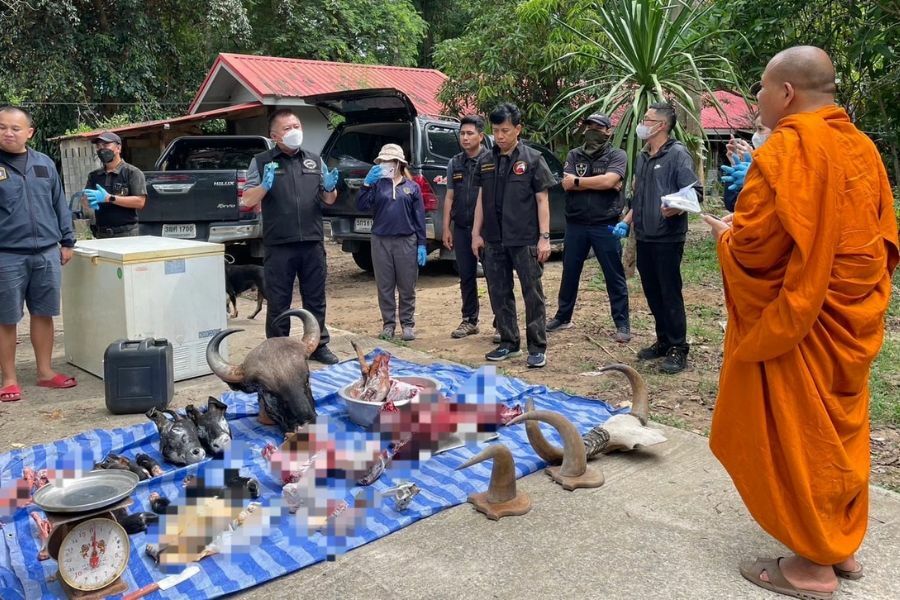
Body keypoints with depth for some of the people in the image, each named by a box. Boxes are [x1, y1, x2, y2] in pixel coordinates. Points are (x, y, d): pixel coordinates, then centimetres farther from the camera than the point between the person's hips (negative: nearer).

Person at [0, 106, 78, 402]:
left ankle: (45, 371, 24)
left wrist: (67, 241, 12)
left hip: (47, 253, 4)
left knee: (43, 314, 12)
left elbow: (60, 205, 15)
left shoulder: (45, 164, 9)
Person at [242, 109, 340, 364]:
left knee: (315, 299, 11)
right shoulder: (261, 161, 4)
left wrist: (330, 188, -6)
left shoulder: (315, 160, 14)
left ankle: (319, 345, 23)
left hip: (313, 243, 3)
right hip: (279, 246, -3)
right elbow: (247, 200, -1)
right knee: (278, 303, 4)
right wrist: (264, 186, -20)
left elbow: (329, 200, 17)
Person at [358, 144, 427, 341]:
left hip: (407, 242, -1)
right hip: (381, 241, 1)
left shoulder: (412, 187, 5)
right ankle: (388, 324, 18)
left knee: (407, 286, 5)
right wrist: (367, 184, -16)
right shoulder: (377, 184, 7)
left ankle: (408, 323, 17)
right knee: (385, 286, 7)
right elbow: (361, 205, -5)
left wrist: (422, 245, -2)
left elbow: (419, 217, 3)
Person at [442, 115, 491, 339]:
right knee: (466, 276, 11)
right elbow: (449, 197, 14)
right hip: (461, 228, 5)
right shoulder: (455, 163, 11)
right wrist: (446, 228, 9)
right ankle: (470, 320, 23)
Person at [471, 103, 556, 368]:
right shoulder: (485, 161, 10)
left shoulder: (532, 159, -2)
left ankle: (537, 348, 7)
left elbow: (542, 200, -3)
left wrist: (544, 237, -9)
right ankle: (508, 343, 22)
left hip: (525, 240, -4)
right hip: (494, 240, 5)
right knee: (499, 294, 10)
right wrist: (476, 233, 10)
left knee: (533, 294, 0)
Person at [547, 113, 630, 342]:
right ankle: (562, 317, 27)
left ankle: (622, 324, 10)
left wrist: (578, 180, -8)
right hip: (576, 224, 3)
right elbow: (566, 184, -6)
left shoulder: (617, 156, 0)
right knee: (569, 273, 13)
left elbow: (608, 181, -18)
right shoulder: (574, 155, 9)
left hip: (605, 226, -3)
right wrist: (598, 182, -11)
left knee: (614, 276, 2)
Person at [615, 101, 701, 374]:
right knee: (652, 293, 13)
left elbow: (695, 192, -15)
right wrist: (626, 222, 18)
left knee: (670, 294, -3)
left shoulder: (677, 154, -9)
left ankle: (678, 349, 6)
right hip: (644, 237, 8)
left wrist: (675, 208, -32)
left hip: (668, 238, -8)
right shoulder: (642, 157, 15)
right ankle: (663, 341, 26)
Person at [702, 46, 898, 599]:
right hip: (850, 318, 8)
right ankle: (843, 544, 31)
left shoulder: (788, 149, -19)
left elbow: (754, 247, -22)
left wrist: (725, 234, -2)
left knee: (797, 435, 3)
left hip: (799, 321, -8)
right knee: (839, 428, 18)